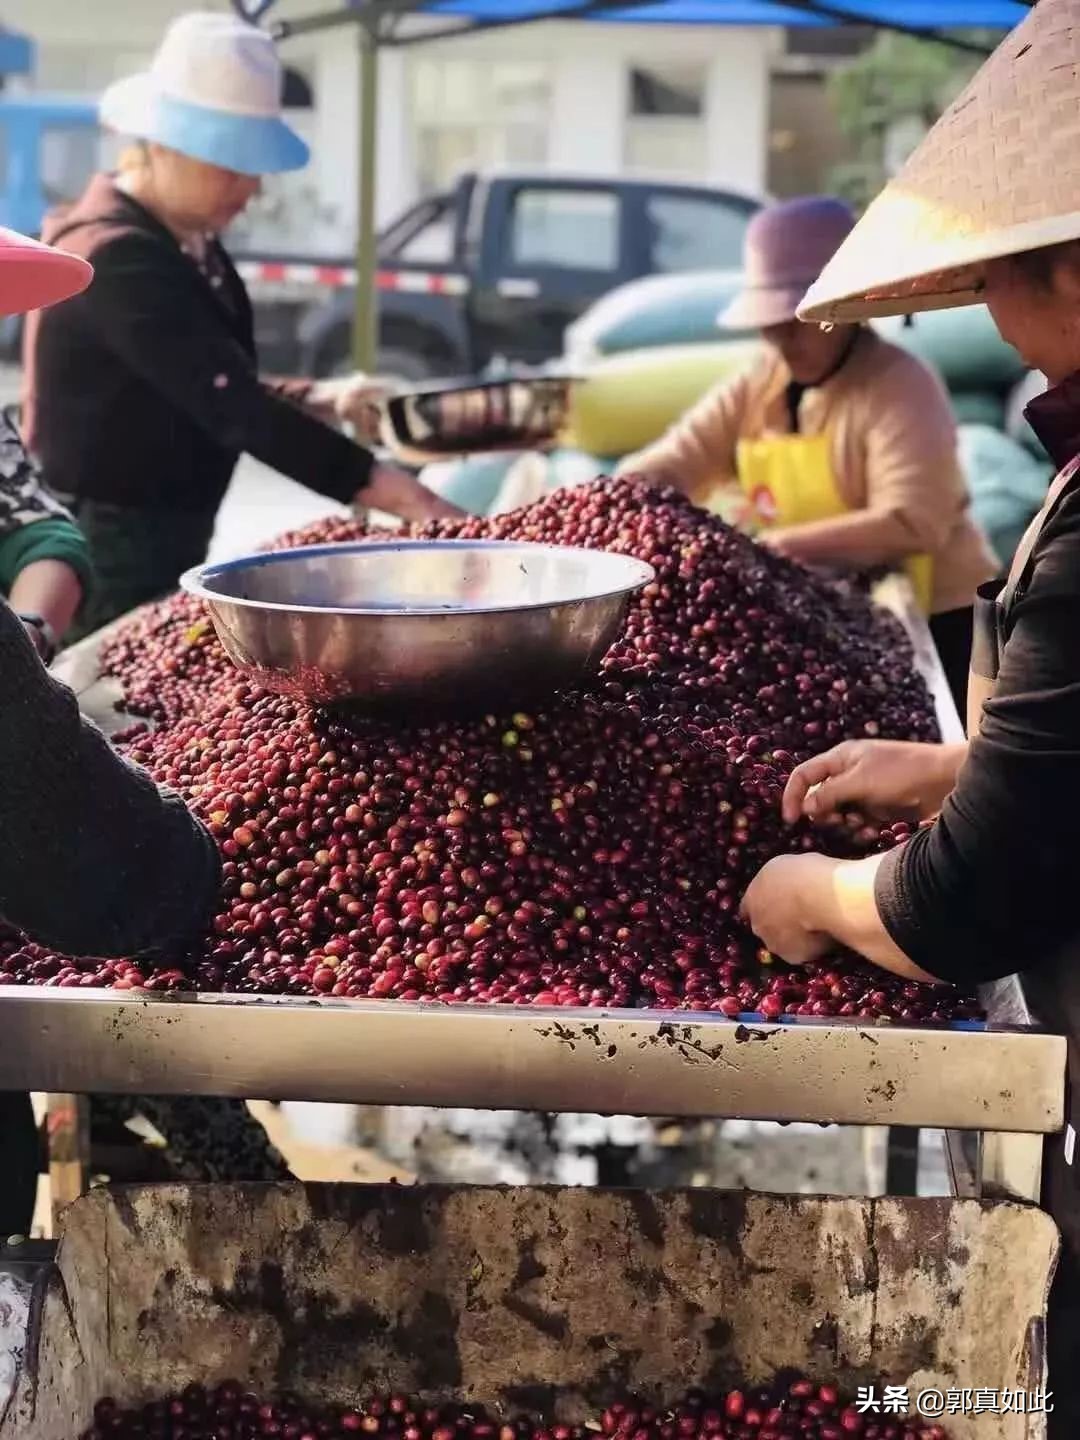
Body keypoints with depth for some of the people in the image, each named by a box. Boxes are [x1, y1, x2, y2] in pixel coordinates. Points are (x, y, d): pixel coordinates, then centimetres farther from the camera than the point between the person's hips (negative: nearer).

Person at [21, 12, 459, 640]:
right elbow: (232, 408, -29)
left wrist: (319, 400, -1)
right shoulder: (118, 258, -22)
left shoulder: (190, 244, 8)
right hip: (112, 554, -9)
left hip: (163, 544, 9)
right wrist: (409, 501, -31)